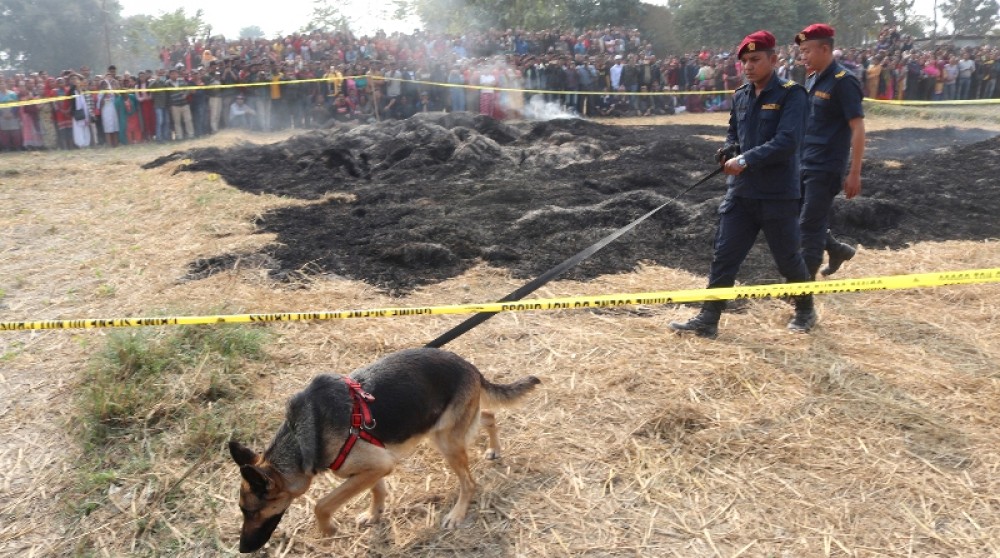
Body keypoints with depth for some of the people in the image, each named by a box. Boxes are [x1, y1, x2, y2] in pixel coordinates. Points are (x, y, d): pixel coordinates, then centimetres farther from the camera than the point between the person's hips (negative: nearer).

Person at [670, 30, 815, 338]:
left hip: (778, 194, -5)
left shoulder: (790, 94, -10)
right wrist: (728, 150, 0)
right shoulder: (740, 96, 10)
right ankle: (708, 319, 8)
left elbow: (787, 141, -21)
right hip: (741, 191, 6)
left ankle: (805, 310, 33)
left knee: (787, 258, 9)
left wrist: (746, 160, -24)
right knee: (724, 255, 2)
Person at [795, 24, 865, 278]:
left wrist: (854, 174, -19)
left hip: (825, 169, -8)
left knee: (809, 226, -4)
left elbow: (858, 129, -16)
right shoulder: (812, 80, 10)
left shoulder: (843, 82, -14)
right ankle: (837, 249, 34)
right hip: (803, 165, 8)